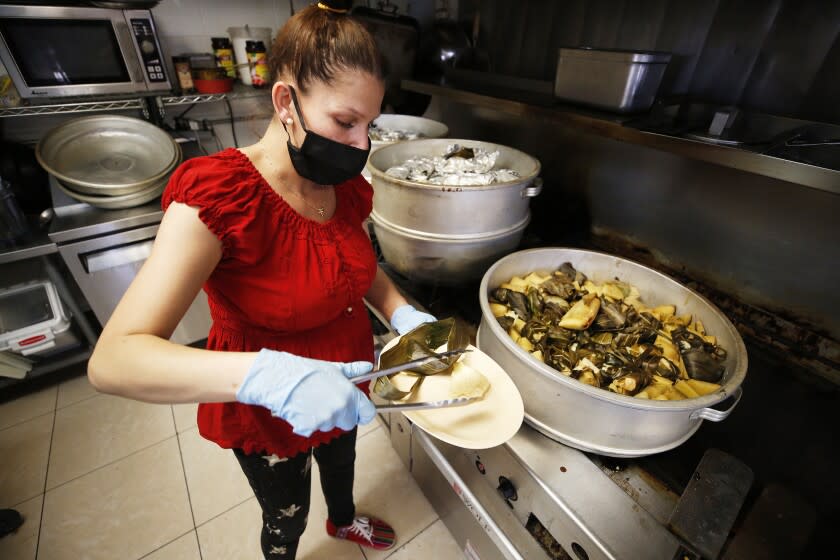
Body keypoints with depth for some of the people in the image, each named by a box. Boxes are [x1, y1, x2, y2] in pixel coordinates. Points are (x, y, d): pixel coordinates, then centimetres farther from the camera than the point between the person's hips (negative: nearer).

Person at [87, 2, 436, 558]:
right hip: (267, 411, -6)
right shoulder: (217, 197, -30)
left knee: (341, 459, 35)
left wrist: (402, 313, -13)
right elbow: (112, 360, -33)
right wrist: (266, 375, -48)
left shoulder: (344, 185, -10)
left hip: (343, 387, 6)